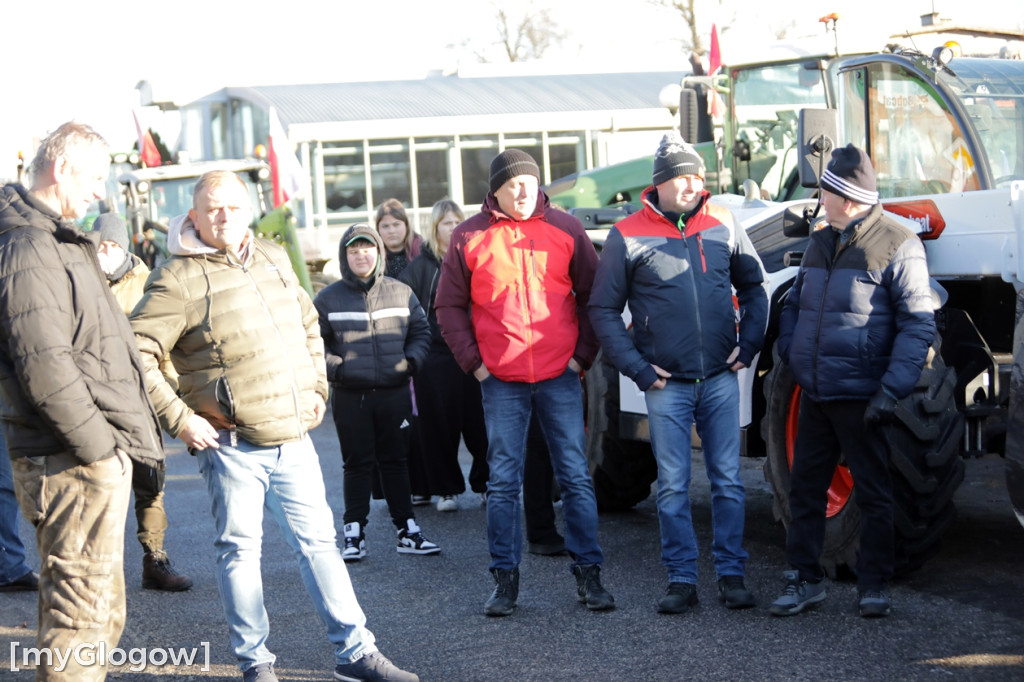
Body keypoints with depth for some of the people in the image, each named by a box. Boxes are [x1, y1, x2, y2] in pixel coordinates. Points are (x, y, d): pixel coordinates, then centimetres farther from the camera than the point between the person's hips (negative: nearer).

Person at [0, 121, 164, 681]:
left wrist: (111, 440, 17)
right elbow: (45, 370, -24)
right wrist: (97, 445, -19)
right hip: (74, 465, -11)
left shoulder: (59, 244, 19)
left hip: (97, 455, 11)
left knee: (102, 613, 17)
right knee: (80, 618, -8)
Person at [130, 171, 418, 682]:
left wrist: (316, 387, 17)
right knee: (240, 549, 5)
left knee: (318, 541, 8)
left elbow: (308, 326, 27)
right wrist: (179, 419, -15)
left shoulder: (274, 260, 12)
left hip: (293, 438, 5)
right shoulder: (179, 280, -9)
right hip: (231, 443, -5)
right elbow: (137, 354, -13)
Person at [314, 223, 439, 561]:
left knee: (396, 461, 8)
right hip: (350, 397, -1)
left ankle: (407, 530, 14)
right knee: (357, 465, 3)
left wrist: (411, 360, -1)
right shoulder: (328, 299, 2)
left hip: (394, 394, 2)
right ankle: (354, 534, 8)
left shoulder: (401, 293, 7)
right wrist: (334, 368, -8)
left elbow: (420, 331, 14)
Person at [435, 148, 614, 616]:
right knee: (503, 482, 4)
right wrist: (473, 361, 1)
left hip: (560, 376, 0)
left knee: (575, 477, 2)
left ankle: (588, 573, 9)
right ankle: (505, 578, 11)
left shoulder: (565, 229, 3)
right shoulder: (470, 237, 2)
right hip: (501, 381, 0)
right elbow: (449, 306, 8)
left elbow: (592, 294, 9)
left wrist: (583, 353, 2)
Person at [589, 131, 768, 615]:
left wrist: (748, 345, 4)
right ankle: (682, 580, 9)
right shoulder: (628, 236, -2)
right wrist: (636, 368, -5)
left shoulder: (722, 225, 5)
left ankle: (731, 574, 12)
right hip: (666, 384, -2)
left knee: (728, 480, 4)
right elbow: (603, 309, 2)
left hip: (720, 378, 2)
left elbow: (753, 288, 16)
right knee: (673, 486, 1)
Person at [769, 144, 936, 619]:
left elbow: (919, 326, -11)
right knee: (805, 488, 9)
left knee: (873, 494, 4)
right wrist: (791, 357, 6)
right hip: (814, 395, 7)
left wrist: (892, 390, -19)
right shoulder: (819, 244, 13)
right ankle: (805, 580, 19)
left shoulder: (897, 246, -8)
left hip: (860, 397, -6)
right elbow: (794, 306, 24)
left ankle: (874, 585, 14)